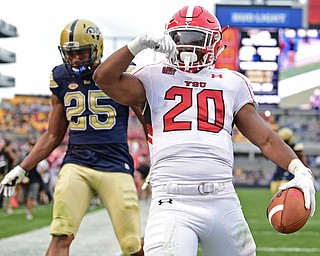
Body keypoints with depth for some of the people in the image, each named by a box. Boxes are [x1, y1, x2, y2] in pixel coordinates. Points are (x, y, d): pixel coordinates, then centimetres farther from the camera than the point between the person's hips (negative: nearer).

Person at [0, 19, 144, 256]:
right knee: (61, 237, -16)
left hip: (116, 165, -2)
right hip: (76, 163, 2)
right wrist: (22, 169, 15)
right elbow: (53, 136, 21)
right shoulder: (62, 79, 11)